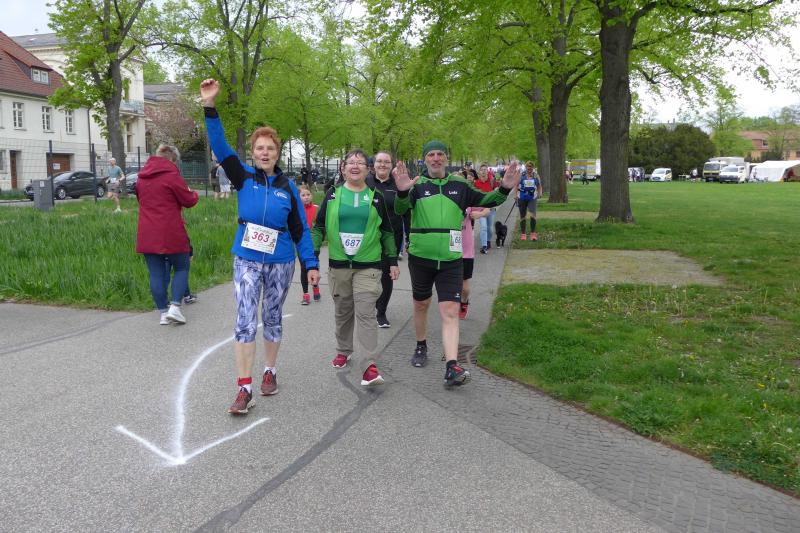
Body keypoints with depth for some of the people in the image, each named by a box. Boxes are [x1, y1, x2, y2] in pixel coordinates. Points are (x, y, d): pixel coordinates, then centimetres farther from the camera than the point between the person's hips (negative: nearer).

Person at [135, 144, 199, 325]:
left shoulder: (142, 177, 11)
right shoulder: (171, 174, -9)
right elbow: (188, 200, -4)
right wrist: (193, 194, 16)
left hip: (147, 235, 5)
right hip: (171, 234, -5)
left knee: (156, 273, 7)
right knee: (181, 268, 9)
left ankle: (163, 313, 10)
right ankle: (174, 307, -3)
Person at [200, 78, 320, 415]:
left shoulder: (288, 187, 2)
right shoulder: (243, 177, 0)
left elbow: (300, 229, 5)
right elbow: (220, 147, -12)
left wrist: (311, 264, 0)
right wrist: (209, 106, -24)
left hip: (281, 263, 1)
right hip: (247, 260, -1)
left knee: (272, 318, 14)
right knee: (245, 322, -8)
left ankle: (270, 371, 32)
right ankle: (244, 389, -6)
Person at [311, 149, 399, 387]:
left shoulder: (376, 197, 5)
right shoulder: (333, 194, 5)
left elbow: (387, 232, 11)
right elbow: (318, 227, 7)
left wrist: (393, 261, 8)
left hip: (368, 265, -2)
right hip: (338, 264, 2)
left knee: (366, 314, -11)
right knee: (343, 312, 14)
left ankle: (369, 367, -15)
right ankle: (343, 351, 35)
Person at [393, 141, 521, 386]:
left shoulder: (459, 185, 5)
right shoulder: (417, 185, -4)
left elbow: (485, 200, 9)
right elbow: (400, 210, -20)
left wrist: (504, 189, -10)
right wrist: (402, 192, -43)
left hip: (451, 260, 1)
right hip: (420, 258, 0)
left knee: (450, 311, -7)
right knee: (421, 304, 17)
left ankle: (452, 368, -10)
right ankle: (421, 346, 40)